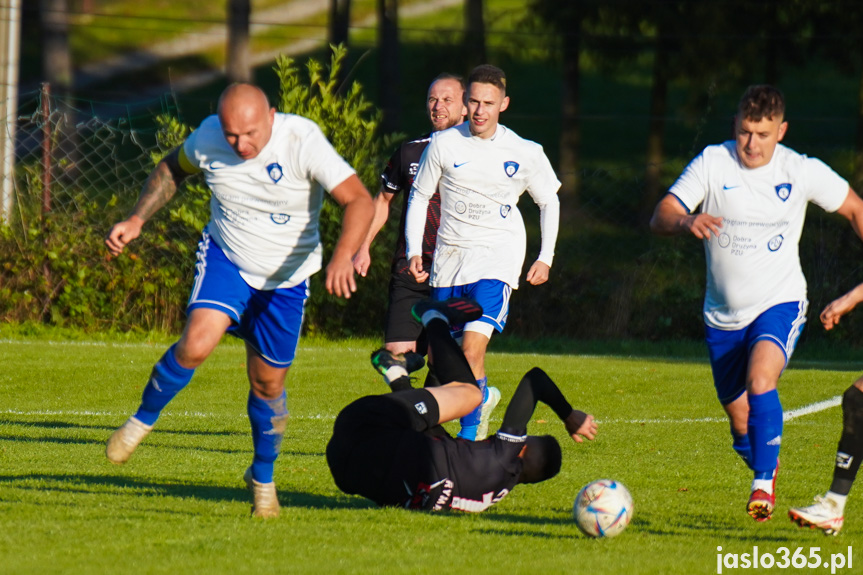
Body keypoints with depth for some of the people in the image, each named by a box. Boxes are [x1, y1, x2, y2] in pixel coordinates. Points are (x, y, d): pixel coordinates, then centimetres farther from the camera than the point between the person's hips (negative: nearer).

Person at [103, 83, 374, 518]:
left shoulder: (302, 140, -26)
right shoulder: (207, 138, -15)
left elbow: (358, 199, -33)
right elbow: (172, 168, 9)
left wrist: (343, 256, -50)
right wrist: (136, 220, -3)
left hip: (286, 278, -1)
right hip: (225, 259, 1)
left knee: (268, 381, 6)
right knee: (197, 343, -24)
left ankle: (263, 478, 30)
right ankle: (142, 420, 1)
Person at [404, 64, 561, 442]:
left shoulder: (525, 154, -1)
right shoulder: (443, 145, -1)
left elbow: (550, 201, 14)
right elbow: (419, 197, 9)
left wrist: (545, 257, 8)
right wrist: (414, 251, -2)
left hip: (496, 258, -3)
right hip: (449, 255, 3)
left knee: (472, 348, -20)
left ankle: (469, 434, -12)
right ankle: (483, 396, 36)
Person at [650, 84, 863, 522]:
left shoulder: (801, 172, -7)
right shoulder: (713, 163, -9)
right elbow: (660, 217, -16)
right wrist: (687, 222, -39)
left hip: (779, 303, -2)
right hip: (723, 314, 2)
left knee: (760, 378, -31)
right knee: (739, 419, 9)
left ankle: (763, 484, -24)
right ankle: (765, 464, 42)